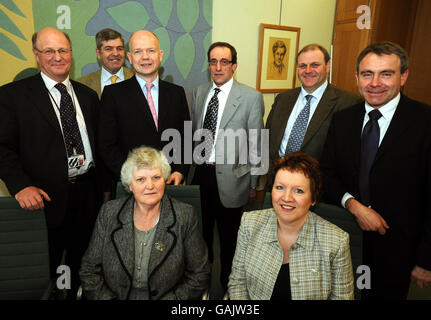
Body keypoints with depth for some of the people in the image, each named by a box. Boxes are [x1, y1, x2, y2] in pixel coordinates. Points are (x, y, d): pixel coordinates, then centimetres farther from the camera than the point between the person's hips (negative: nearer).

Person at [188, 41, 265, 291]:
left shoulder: (251, 97, -8)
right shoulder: (199, 92, 6)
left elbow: (255, 145, -6)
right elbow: (194, 133, 11)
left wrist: (253, 184, -4)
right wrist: (191, 168, 9)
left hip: (230, 179, -4)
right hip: (199, 174, 4)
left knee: (229, 237, 14)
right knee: (201, 232, 20)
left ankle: (228, 282, 39)